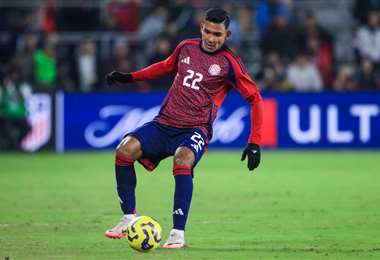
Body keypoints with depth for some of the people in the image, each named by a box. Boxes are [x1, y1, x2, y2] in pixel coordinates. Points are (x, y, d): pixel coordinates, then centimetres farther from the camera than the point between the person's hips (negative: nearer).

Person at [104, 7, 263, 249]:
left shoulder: (230, 63, -4)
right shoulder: (186, 48, 10)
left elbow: (255, 99, 0)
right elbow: (166, 66, 31)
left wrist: (254, 144, -6)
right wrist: (130, 77, 23)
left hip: (195, 129, -4)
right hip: (164, 123, 4)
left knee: (182, 160, -36)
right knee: (125, 149, -20)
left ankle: (178, 233, -30)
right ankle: (129, 217, -6)